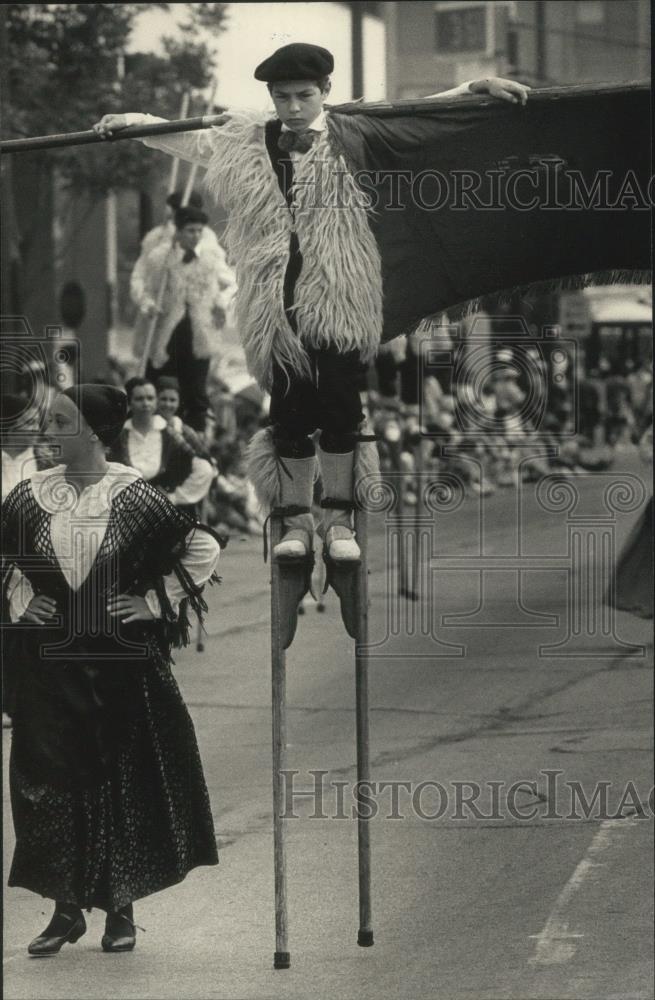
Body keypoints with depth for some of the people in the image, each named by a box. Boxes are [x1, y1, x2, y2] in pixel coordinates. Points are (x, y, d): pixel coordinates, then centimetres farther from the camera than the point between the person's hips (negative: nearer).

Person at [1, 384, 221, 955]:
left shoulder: (134, 496, -7)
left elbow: (204, 549, -2)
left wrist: (156, 602, -5)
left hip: (123, 661, -3)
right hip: (51, 660, 3)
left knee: (125, 779, 3)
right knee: (51, 779, 2)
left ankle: (121, 908, 14)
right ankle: (66, 909, 12)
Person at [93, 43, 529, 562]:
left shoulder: (354, 136, 6)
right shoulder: (246, 144, 10)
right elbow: (183, 139, 19)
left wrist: (479, 87, 1)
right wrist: (131, 123, 9)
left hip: (340, 302, -1)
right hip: (279, 304, 1)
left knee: (340, 410, 0)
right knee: (290, 412, 4)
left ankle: (338, 518, 11)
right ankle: (296, 519, 12)